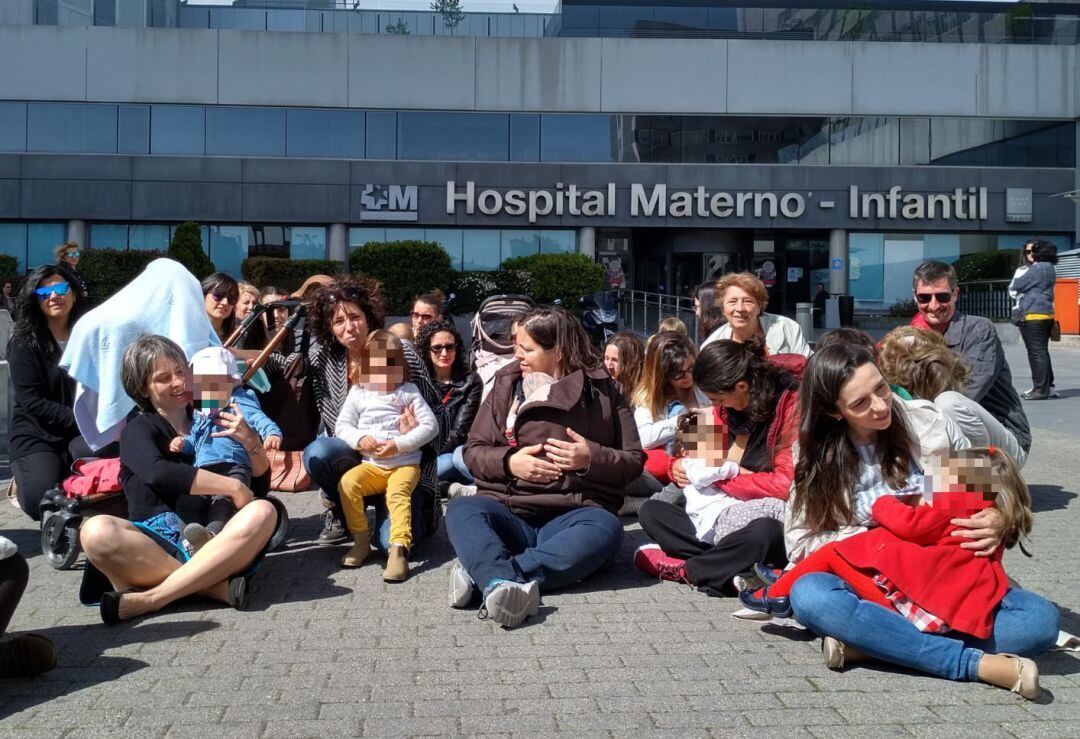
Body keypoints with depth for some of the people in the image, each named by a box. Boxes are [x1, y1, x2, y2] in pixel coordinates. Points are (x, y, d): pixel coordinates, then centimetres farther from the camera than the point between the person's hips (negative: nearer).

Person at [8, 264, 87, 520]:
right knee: (46, 504, -25)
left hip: (81, 435, 4)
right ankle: (24, 480, 9)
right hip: (35, 435, -4)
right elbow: (32, 402, -13)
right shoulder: (25, 342, -7)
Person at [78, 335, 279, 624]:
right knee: (96, 531, -32)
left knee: (262, 512, -28)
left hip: (213, 543, 3)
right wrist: (232, 487, -17)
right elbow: (158, 474, -16)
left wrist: (248, 439, -1)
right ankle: (216, 587, -32)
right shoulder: (138, 430, 7)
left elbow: (259, 471, 21)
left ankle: (148, 598, -31)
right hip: (157, 545, -2)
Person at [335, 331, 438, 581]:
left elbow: (430, 425, -2)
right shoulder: (358, 393, 13)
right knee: (347, 482, -26)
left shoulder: (408, 391, 6)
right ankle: (361, 541, -13)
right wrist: (359, 439, -13)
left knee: (397, 492, -32)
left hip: (404, 464, -2)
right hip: (371, 465, 3)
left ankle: (399, 549, -39)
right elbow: (342, 426, 10)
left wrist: (398, 445, -13)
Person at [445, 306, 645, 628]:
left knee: (606, 528, -36)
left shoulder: (602, 391, 9)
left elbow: (634, 461, 8)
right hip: (509, 513, 2)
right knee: (460, 509, -29)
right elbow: (473, 452, 12)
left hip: (571, 517, -2)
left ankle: (481, 571, -44)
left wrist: (593, 458, -12)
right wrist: (508, 462, -9)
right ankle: (502, 582, -56)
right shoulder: (507, 386, 14)